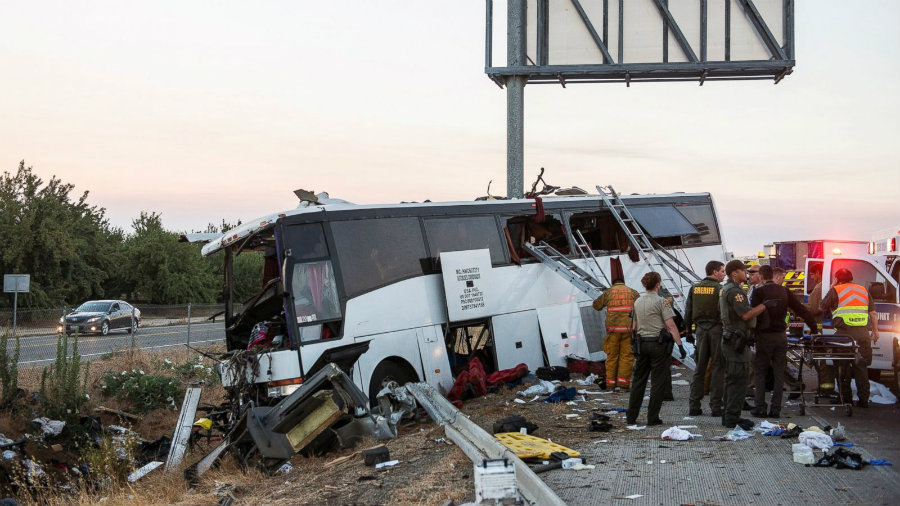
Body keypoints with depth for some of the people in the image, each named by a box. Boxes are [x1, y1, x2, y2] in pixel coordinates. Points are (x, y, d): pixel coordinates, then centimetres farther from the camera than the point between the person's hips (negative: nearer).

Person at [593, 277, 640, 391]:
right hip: (628, 329, 0)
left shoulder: (608, 292, 8)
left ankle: (611, 384, 8)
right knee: (626, 356, 1)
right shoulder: (633, 292, 9)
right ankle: (623, 383, -5)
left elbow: (596, 305, 18)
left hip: (613, 329, 1)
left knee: (612, 356, 8)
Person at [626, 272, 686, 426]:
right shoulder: (661, 301, -10)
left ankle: (631, 416, 13)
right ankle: (652, 418, 1)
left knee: (639, 379, 12)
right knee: (658, 381, 1)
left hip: (642, 343, 6)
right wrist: (680, 345, -15)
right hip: (658, 343, -6)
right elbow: (671, 326, -16)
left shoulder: (637, 302, 10)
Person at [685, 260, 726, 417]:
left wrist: (688, 332, 16)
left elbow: (688, 312, 10)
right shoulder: (720, 289, -9)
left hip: (701, 330, 5)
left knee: (699, 368, 10)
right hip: (717, 329, -5)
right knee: (717, 368, 1)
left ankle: (694, 405, 9)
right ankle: (715, 406, 2)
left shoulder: (694, 289, 7)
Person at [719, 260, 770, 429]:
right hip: (736, 340, -11)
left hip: (728, 338, 11)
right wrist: (765, 305, -18)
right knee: (739, 380, -8)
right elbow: (746, 314, -25)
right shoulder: (734, 291, -17)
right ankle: (732, 417, -7)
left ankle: (728, 415, 21)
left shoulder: (725, 289, 16)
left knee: (732, 380, 15)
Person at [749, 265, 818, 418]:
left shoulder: (759, 292, -8)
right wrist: (814, 325, 14)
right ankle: (776, 409, 7)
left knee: (760, 372, 5)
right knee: (779, 373, 8)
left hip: (764, 336, -4)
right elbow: (801, 309, 7)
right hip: (781, 336, 4)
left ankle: (760, 408, 0)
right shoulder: (784, 291, 6)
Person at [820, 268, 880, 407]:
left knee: (844, 366, 5)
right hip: (863, 333, 4)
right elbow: (873, 313, 14)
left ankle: (845, 397, 6)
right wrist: (875, 330, 19)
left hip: (845, 332, -4)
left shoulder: (835, 290, 2)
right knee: (861, 366, 9)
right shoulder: (864, 290, 16)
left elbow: (823, 307, 10)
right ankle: (864, 399, 7)